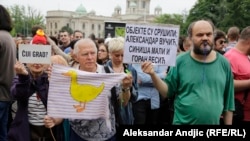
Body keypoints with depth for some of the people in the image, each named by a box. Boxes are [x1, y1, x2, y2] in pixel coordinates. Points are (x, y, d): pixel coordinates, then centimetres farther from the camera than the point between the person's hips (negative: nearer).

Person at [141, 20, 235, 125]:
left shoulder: (223, 63, -2)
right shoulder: (180, 61, -8)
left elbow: (228, 101, 4)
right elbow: (167, 92, -5)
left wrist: (228, 123, 5)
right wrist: (153, 74, -21)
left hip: (213, 122, 2)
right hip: (182, 122, -2)